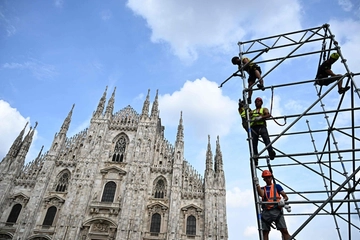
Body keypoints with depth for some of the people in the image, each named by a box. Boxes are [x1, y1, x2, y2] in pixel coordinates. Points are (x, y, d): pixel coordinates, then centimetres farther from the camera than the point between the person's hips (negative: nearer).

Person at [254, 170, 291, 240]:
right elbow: (261, 194, -4)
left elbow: (286, 197, 11)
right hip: (266, 212, 2)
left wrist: (283, 200, -11)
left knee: (284, 230, -12)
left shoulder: (277, 186, 16)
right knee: (265, 232, -1)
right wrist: (257, 184, -10)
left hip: (276, 211, -2)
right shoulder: (262, 189, 19)